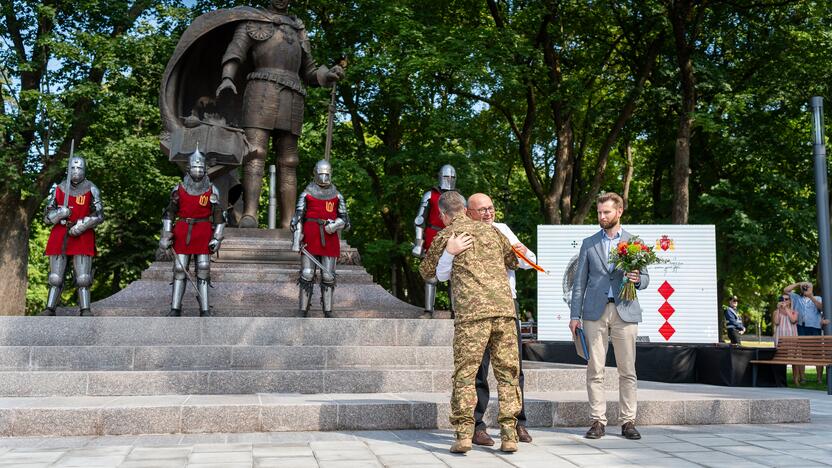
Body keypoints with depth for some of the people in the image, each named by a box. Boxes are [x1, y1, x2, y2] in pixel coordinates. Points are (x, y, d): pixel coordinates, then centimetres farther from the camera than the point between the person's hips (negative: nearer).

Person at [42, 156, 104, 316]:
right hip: (60, 235, 2)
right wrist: (59, 214, -15)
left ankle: (85, 310, -2)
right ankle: (50, 309, 11)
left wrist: (81, 226, -16)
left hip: (83, 237, -2)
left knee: (83, 277, -7)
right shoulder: (58, 189, 5)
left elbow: (99, 216, -6)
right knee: (55, 277, 4)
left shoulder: (91, 189, -1)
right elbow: (47, 217, 6)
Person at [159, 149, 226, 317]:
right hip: (182, 233, 1)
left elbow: (219, 216, 4)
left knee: (203, 270, -2)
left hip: (203, 234, -1)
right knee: (179, 270, 2)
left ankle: (205, 309, 3)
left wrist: (217, 238, -3)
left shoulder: (212, 190, 1)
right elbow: (169, 213, 9)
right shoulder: (179, 189, 4)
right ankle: (175, 308, 9)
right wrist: (166, 235, 3)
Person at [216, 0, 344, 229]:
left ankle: (287, 226, -8)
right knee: (256, 154, -19)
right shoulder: (252, 22, 17)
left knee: (288, 163, -4)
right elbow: (235, 53, 1)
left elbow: (309, 73, 29)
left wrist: (329, 75, 7)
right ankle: (249, 216, -32)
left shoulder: (298, 30, 29)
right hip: (262, 88, -4)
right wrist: (227, 78, -19)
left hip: (292, 97, 4)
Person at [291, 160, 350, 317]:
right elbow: (297, 219, 2)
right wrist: (296, 242, -7)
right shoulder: (306, 194, 5)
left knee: (328, 276, 3)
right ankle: (303, 310, 4)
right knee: (307, 275, -3)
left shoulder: (337, 196, 10)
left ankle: (328, 311, 10)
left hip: (329, 239, 2)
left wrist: (335, 224, -13)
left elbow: (345, 220, 9)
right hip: (310, 239, -2)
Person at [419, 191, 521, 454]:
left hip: (471, 312, -3)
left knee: (464, 374, 2)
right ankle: (508, 434, 5)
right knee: (507, 373, 8)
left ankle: (464, 434, -6)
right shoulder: (490, 230, 18)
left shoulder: (445, 236, 9)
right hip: (504, 307, 3)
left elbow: (427, 273, 22)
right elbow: (514, 261, 31)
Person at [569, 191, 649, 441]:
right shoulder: (588, 243, 13)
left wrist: (637, 279, -13)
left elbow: (645, 278, 11)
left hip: (625, 311, -1)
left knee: (627, 370, 0)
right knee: (594, 370, -1)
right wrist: (574, 315, 4)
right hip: (595, 312, 1)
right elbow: (580, 282, 11)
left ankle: (628, 421, 6)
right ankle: (598, 420, 4)